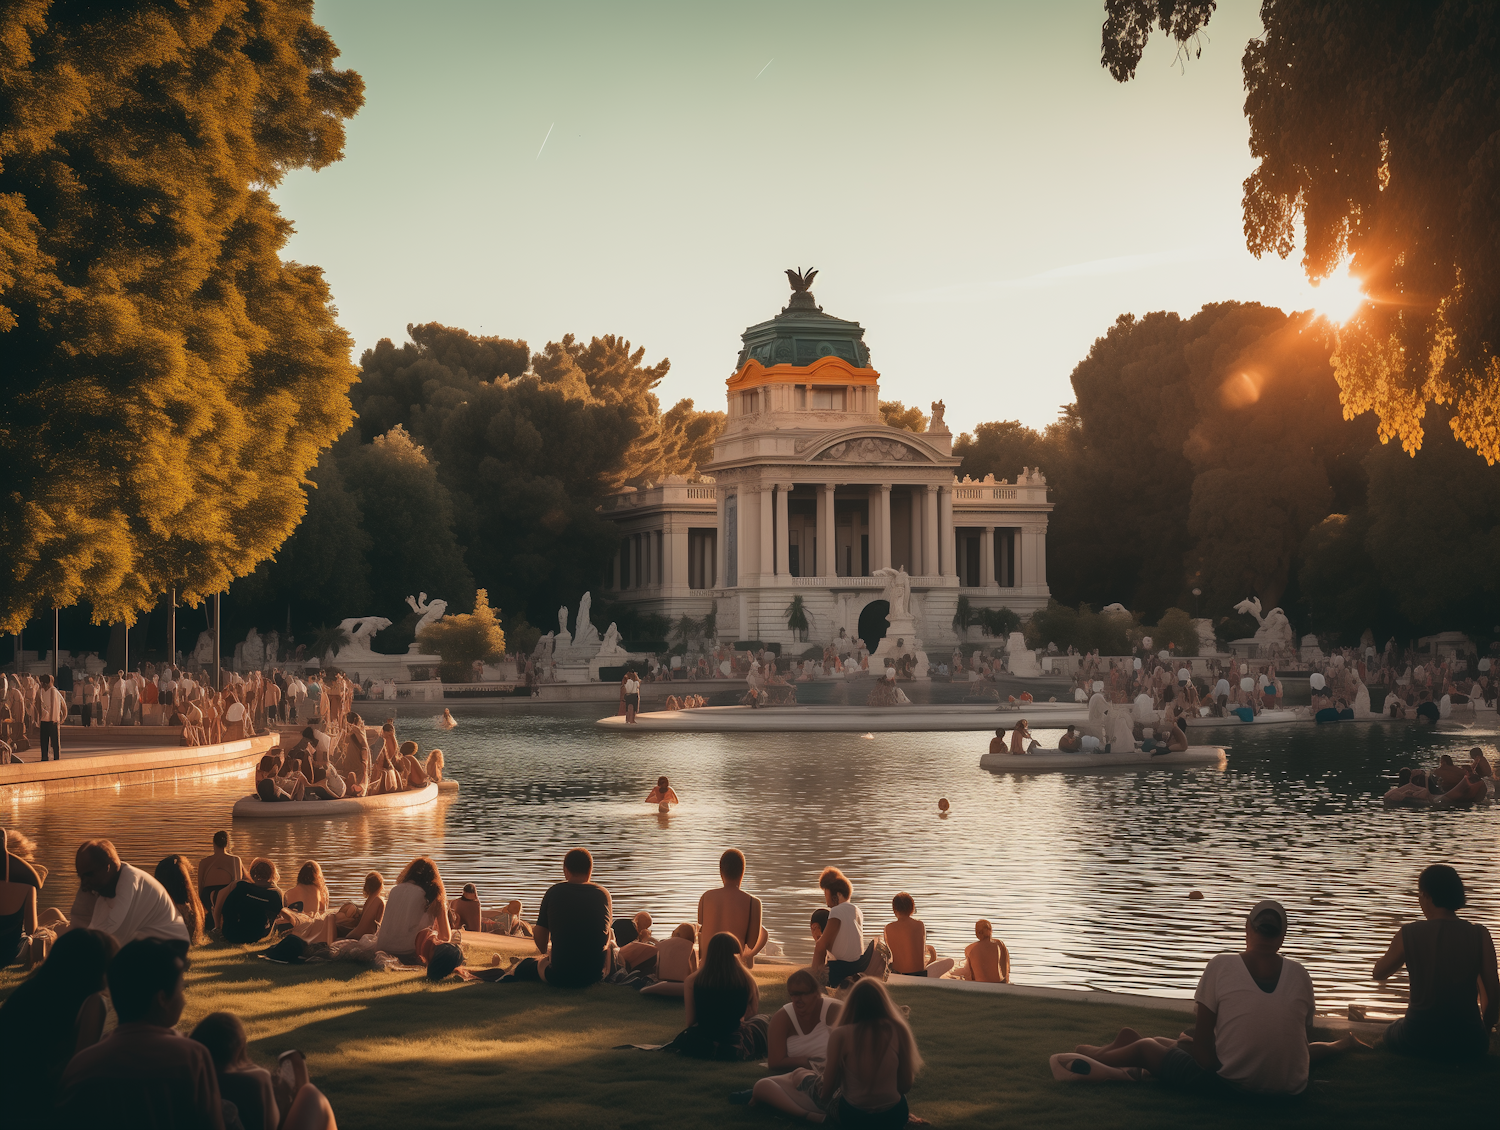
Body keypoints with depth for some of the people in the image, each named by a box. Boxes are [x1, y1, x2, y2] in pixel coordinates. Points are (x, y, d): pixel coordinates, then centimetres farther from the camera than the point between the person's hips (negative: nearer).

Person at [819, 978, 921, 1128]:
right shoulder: (898, 1030, -11)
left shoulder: (840, 1035, -15)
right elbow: (905, 1085, -4)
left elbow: (826, 1093, -9)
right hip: (894, 1115, 1)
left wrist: (823, 1094, 15)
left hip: (853, 1117, -1)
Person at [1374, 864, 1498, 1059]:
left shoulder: (1409, 934, -9)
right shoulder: (1479, 935, -8)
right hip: (1468, 1043, 3)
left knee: (1392, 1033, 33)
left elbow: (1379, 973, 7)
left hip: (1418, 1041, -3)